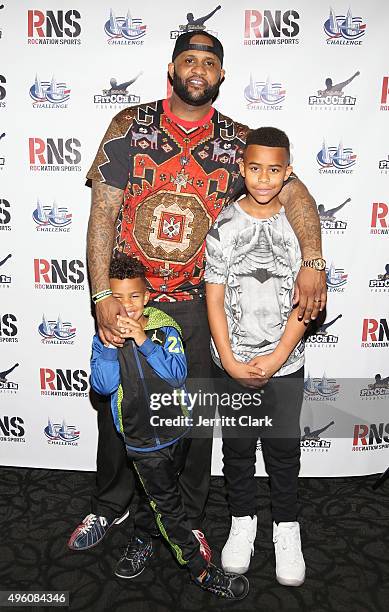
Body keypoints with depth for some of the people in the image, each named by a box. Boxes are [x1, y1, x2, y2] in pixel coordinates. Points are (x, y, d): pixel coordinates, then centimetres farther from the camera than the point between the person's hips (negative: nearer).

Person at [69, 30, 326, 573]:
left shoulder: (238, 140, 2)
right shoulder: (130, 125, 1)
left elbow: (293, 193, -7)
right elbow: (102, 212, -4)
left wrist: (312, 261, -25)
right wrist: (102, 294, -12)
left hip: (195, 304, 1)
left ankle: (190, 518, 37)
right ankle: (110, 504, 41)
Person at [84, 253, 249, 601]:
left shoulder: (164, 327, -10)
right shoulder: (104, 336, -9)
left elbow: (177, 374, -21)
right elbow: (103, 385, -19)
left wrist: (144, 341, -29)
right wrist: (108, 344, -30)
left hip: (177, 430, 2)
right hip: (143, 440, -1)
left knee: (157, 495, 22)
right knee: (169, 506, 8)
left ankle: (142, 538, 50)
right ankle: (202, 572, 24)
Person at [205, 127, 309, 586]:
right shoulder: (224, 226, -5)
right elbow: (214, 298, -4)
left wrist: (276, 358, -11)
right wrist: (230, 361, -10)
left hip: (285, 362, 0)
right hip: (235, 361, 0)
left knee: (284, 447, 11)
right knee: (238, 445, 14)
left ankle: (286, 526, 34)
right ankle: (242, 519, 36)